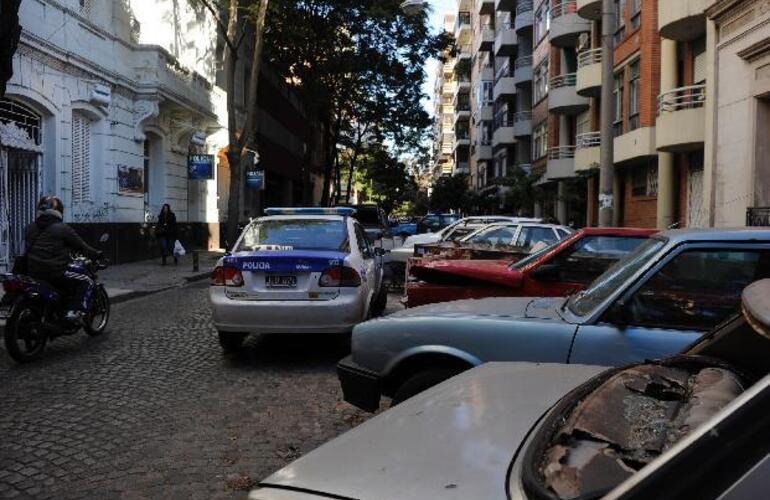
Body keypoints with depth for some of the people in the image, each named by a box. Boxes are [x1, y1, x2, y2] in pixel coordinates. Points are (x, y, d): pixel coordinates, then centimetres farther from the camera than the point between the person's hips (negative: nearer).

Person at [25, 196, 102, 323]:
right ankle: (74, 312, -10)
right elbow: (82, 247, -3)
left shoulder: (30, 228, 11)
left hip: (32, 272, 8)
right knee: (87, 282, 5)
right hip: (54, 273, -7)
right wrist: (97, 255, 12)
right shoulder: (63, 229, -8)